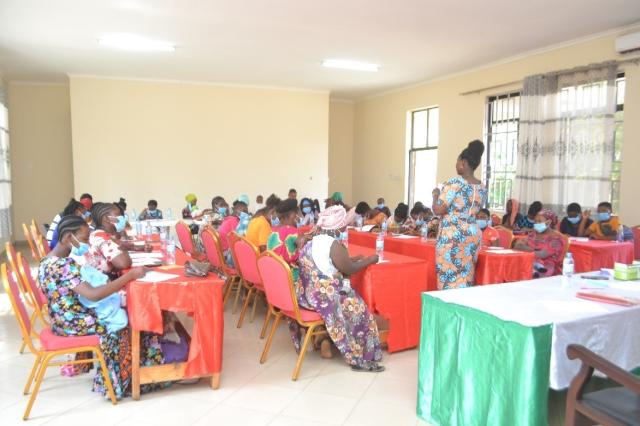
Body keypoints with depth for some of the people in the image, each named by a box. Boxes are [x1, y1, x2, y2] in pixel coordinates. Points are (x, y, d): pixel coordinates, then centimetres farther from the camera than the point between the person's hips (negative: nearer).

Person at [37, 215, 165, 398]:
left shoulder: (51, 260, 5)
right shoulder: (62, 265, -26)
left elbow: (84, 289, 12)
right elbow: (94, 294, -35)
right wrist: (130, 275, -32)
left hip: (69, 317, 9)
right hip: (73, 322, -9)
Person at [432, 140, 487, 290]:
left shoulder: (455, 183, -13)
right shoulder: (482, 188, 8)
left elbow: (438, 210, -14)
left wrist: (435, 195, 3)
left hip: (452, 237, -7)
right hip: (473, 235, 7)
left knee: (449, 278, -1)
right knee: (466, 278, 12)